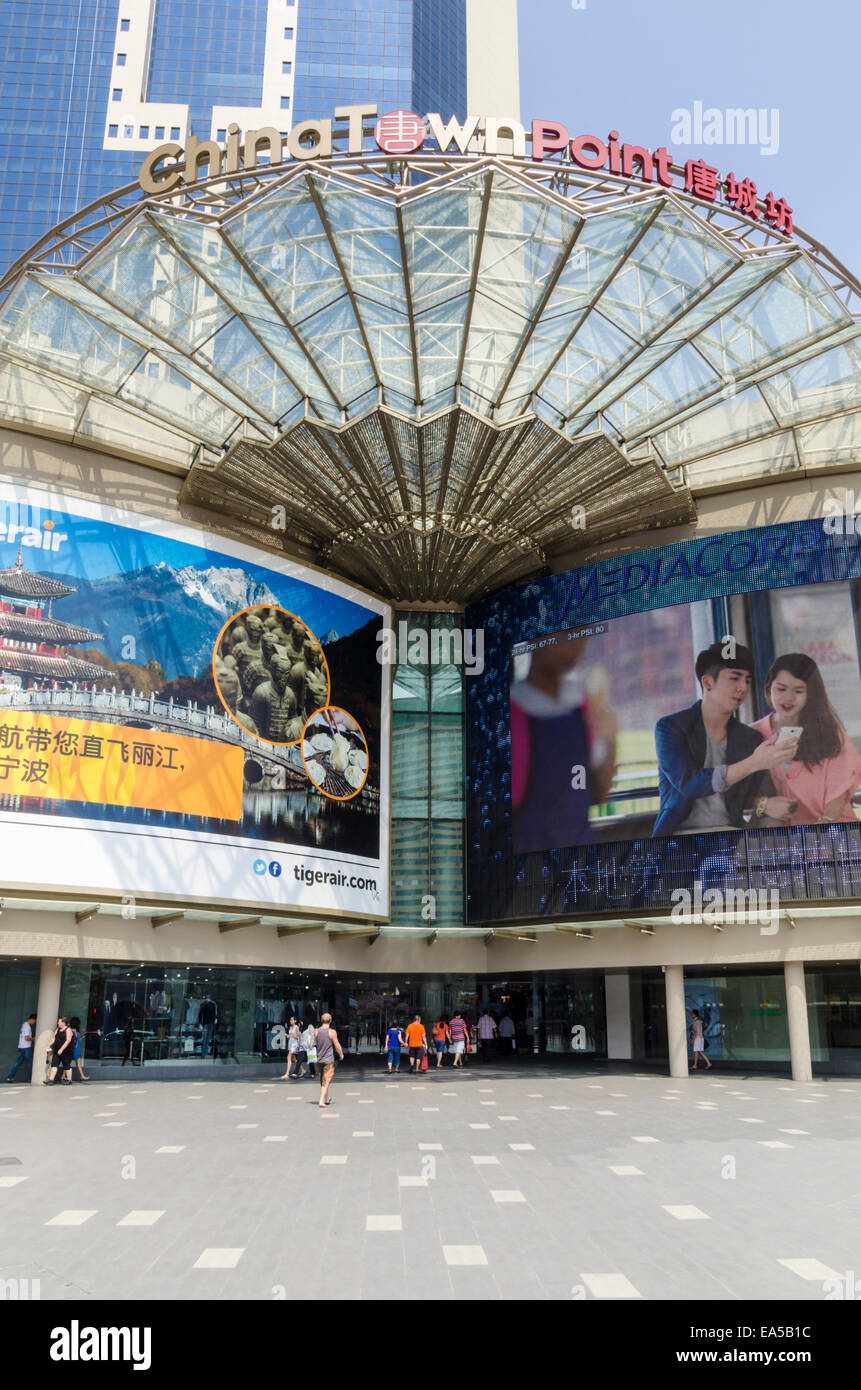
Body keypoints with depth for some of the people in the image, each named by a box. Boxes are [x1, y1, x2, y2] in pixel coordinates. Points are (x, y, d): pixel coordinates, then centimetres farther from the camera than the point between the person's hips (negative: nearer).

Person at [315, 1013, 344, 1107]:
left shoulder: (316, 1031, -1)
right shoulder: (332, 1032, -14)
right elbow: (337, 1045, -9)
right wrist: (341, 1055, 7)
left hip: (320, 1059, 5)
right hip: (329, 1059, -5)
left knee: (323, 1081, 19)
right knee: (326, 1082, -2)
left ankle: (326, 1099, 33)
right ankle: (321, 1101, -13)